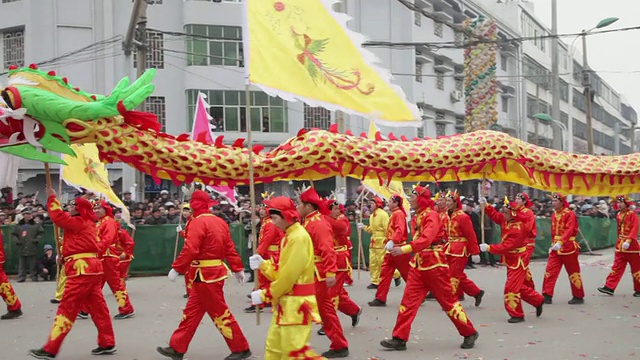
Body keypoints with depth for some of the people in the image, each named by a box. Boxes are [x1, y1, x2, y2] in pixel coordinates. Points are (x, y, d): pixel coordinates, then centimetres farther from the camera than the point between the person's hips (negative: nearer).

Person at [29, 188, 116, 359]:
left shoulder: (79, 223, -10)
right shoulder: (87, 224, 20)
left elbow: (58, 217, -18)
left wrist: (52, 198, -7)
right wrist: (66, 255, 7)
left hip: (82, 269, -10)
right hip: (91, 267, 10)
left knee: (67, 309, -7)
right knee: (98, 307, 12)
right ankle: (107, 343, 15)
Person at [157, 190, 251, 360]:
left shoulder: (198, 222, -16)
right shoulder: (219, 221, 11)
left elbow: (190, 250, -26)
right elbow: (230, 248, 11)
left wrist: (175, 268, -21)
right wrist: (238, 269, 14)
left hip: (206, 275, -10)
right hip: (214, 272, 10)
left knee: (220, 313, -1)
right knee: (192, 311, 13)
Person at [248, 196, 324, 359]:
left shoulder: (298, 237, -18)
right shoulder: (289, 236, 14)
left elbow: (289, 275, -22)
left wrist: (265, 294, -14)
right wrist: (262, 264, 0)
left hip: (296, 303, -10)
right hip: (285, 302, 10)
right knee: (273, 347, 15)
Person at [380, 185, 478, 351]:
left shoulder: (431, 215, -16)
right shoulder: (416, 217, 11)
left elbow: (426, 239, -30)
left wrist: (403, 249, -38)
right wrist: (398, 247, 0)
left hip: (434, 264, -8)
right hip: (418, 264, 8)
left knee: (448, 300, 2)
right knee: (408, 300, 2)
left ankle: (469, 333, 18)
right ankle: (399, 339, 4)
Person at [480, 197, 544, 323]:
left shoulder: (518, 230, -29)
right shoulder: (507, 220, -2)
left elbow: (506, 247, -30)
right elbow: (496, 216, 14)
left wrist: (489, 248, -25)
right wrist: (486, 206, 1)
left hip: (517, 262, -9)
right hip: (511, 260, 9)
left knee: (512, 287, -8)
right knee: (519, 286, 19)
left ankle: (516, 314, 3)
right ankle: (538, 300, 34)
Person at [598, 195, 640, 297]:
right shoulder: (618, 215, 9)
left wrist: (628, 241, -30)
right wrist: (620, 242, 14)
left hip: (631, 246, -6)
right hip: (620, 246, 6)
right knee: (616, 267, 3)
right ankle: (609, 287, -1)